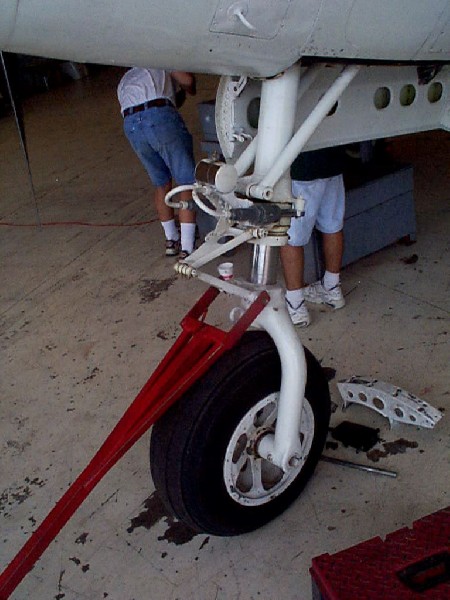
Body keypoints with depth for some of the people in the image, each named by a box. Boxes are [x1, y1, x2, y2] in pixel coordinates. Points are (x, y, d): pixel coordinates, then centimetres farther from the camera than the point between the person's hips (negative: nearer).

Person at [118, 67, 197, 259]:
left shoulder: (124, 82, 40)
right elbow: (187, 79, 10)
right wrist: (190, 90, 32)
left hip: (130, 124, 5)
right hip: (160, 116, -5)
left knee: (161, 183, 22)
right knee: (187, 182, 3)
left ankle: (171, 241, 30)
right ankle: (186, 250, -2)